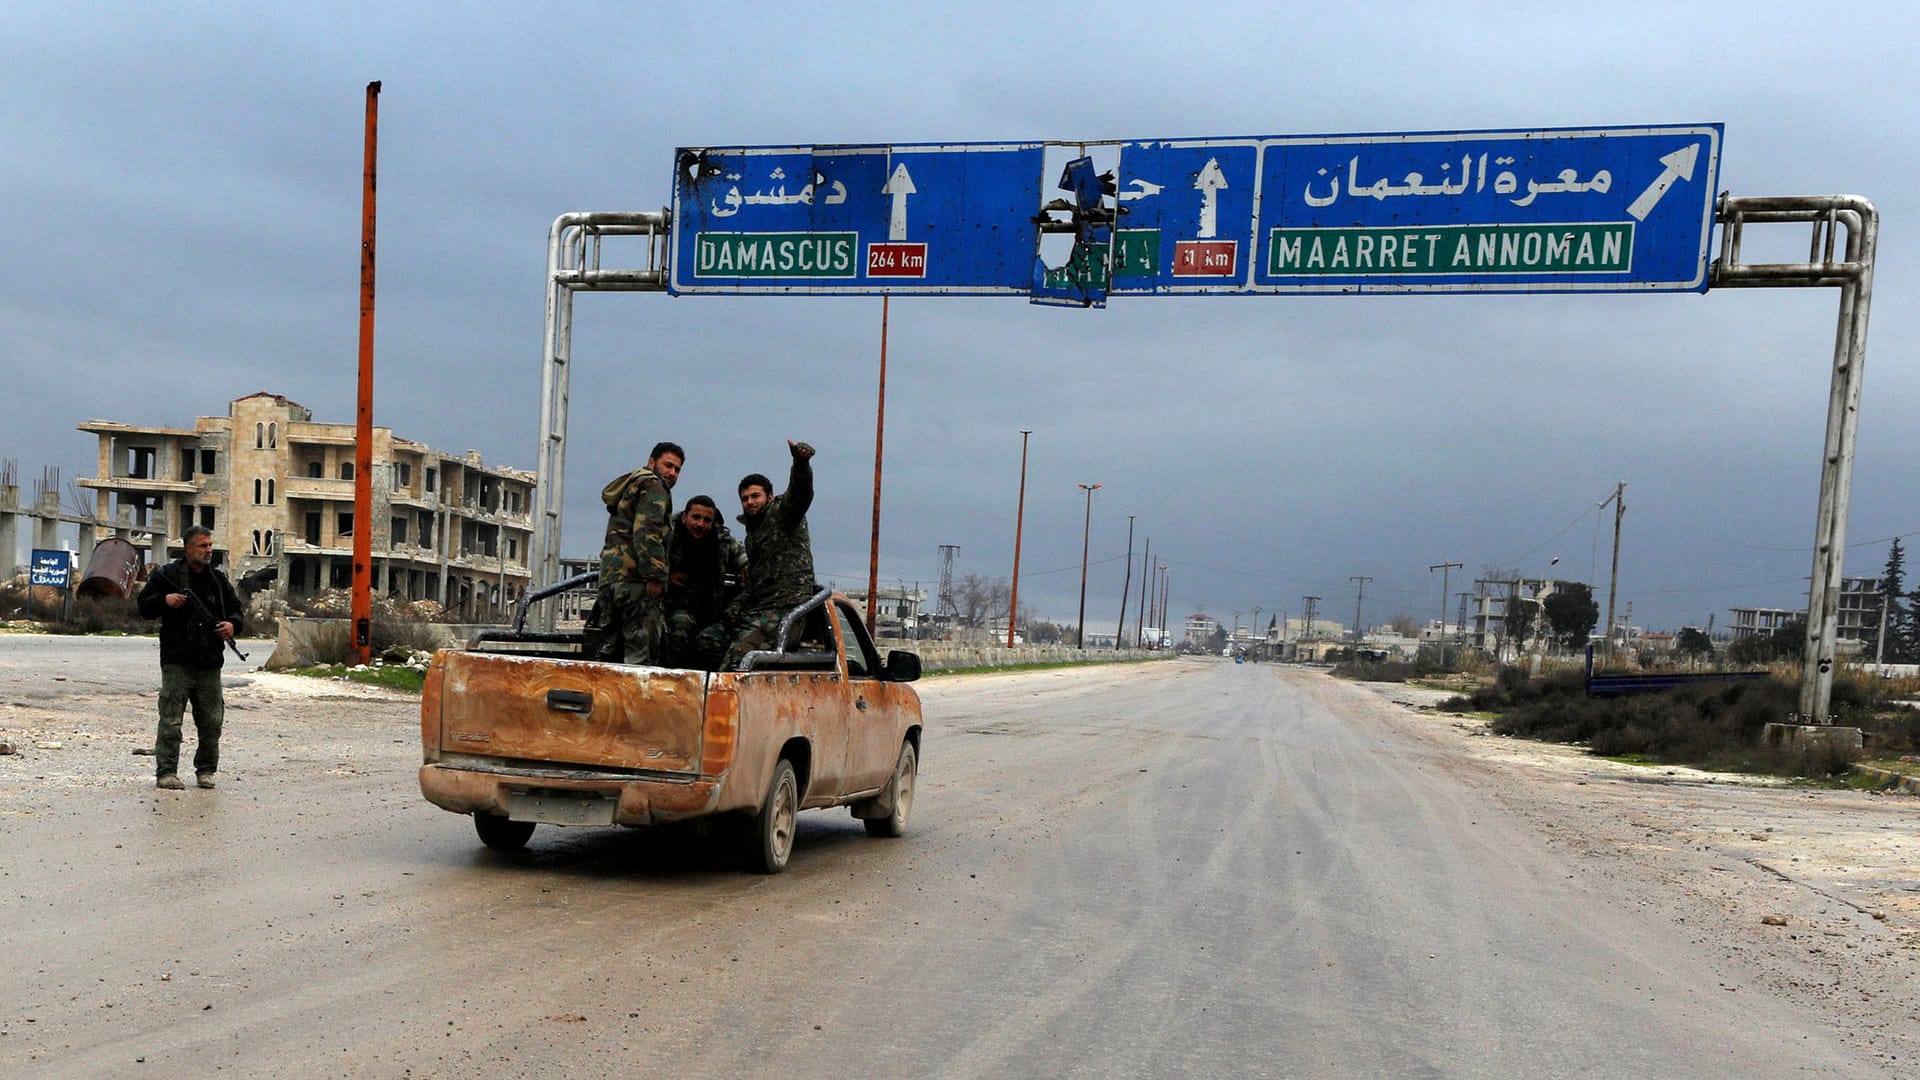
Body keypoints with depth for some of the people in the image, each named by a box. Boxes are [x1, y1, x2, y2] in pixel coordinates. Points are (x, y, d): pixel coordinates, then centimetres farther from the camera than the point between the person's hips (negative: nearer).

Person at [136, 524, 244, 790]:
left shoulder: (218, 579, 15)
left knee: (211, 721, 7)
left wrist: (233, 624, 0)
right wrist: (164, 600, -17)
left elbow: (235, 608, 22)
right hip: (177, 661, -4)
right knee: (171, 721, -6)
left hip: (210, 663, 4)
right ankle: (166, 773, 0)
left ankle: (206, 770, 19)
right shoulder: (166, 575, 3)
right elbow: (144, 607, 2)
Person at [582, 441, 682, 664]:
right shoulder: (654, 487, -2)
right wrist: (655, 576, -19)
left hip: (611, 577, 10)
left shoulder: (628, 489, 30)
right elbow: (647, 532, -16)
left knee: (607, 650, 9)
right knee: (641, 654, -13)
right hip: (635, 577, -10)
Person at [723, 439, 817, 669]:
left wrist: (801, 463, -41)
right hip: (757, 611, 10)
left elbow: (799, 491, -21)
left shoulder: (782, 511, 2)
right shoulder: (752, 531, 27)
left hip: (784, 608, -10)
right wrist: (737, 607, 21)